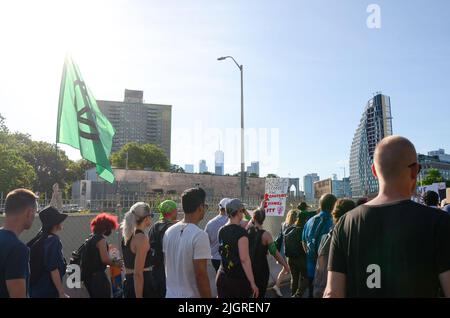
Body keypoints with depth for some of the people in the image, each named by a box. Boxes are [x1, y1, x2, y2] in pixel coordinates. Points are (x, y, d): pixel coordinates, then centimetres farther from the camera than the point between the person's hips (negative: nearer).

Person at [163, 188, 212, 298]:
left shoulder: (169, 232, 2)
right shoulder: (200, 235, -20)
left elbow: (167, 265, 11)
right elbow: (201, 275, -21)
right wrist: (207, 296, -13)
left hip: (171, 294, 7)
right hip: (192, 295, -7)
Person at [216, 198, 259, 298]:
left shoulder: (221, 231, 4)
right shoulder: (241, 232, -17)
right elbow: (244, 259, -21)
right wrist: (252, 283, -18)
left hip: (222, 277, 6)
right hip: (238, 279, -6)